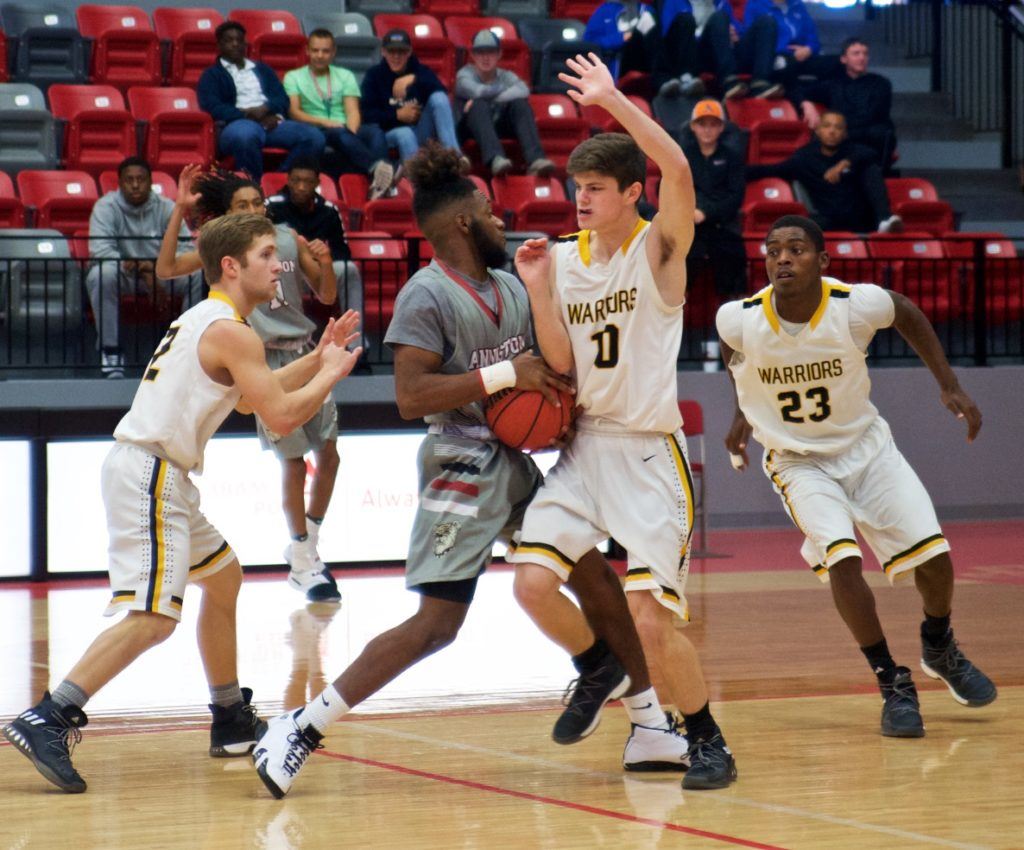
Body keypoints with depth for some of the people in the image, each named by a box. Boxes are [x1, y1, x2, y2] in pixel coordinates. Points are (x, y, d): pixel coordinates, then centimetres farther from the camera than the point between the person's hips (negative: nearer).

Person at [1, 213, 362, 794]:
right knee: (153, 616, -19)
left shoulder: (206, 320, 19)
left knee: (223, 578, 24)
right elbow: (281, 415, -14)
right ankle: (47, 721, -27)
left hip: (160, 477, 11)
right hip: (149, 473, -11)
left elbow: (251, 398, 32)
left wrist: (316, 359, 27)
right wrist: (331, 374, 2)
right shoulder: (231, 332, -12)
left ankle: (232, 723, 32)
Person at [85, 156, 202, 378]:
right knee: (102, 275, -38)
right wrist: (141, 272, -35)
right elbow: (99, 250, -26)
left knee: (198, 274, -24)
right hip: (120, 273, -2)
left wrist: (153, 267, -31)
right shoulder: (105, 207, -12)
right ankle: (110, 350, -26)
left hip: (159, 274, 2)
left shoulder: (165, 207, -5)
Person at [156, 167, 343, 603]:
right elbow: (166, 268, -17)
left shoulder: (290, 239, 3)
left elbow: (327, 296, 9)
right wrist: (180, 211, -22)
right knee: (294, 461, -3)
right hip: (264, 361, -4)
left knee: (328, 452, 6)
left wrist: (326, 264, -11)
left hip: (304, 353, 4)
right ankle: (303, 563, 9)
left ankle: (306, 547, 24)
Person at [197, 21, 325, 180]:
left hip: (271, 121, 4)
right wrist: (249, 114, -12)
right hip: (240, 123, -4)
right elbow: (213, 108, -1)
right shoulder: (212, 75, 16)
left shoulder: (262, 70, 30)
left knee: (314, 136, -25)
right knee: (244, 135, -44)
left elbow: (282, 99, 17)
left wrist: (265, 109, -7)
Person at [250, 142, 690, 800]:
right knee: (438, 623, -13)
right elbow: (412, 397, -22)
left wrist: (555, 386, 3)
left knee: (597, 578, 7)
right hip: (462, 468, -8)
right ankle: (301, 728, -8)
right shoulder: (427, 295, -12)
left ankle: (654, 729, 18)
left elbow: (543, 367, 26)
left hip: (517, 463, 8)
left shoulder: (512, 287, 12)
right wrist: (504, 375, -23)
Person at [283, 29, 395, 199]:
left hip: (345, 129, 3)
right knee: (340, 134, -39)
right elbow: (294, 112, 2)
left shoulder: (345, 76, 25)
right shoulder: (293, 77, 17)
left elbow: (352, 111, 10)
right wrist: (324, 122, -15)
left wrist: (352, 131, -14)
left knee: (375, 131, -32)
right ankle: (376, 167, -65)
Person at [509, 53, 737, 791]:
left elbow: (679, 171, -26)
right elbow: (562, 364, 4)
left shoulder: (658, 248, -6)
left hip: (650, 453, -5)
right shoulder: (563, 258, 7)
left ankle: (708, 739, 10)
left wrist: (612, 101, -24)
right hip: (585, 446, 5)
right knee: (533, 582, -10)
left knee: (650, 621, -12)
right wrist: (538, 292, -9)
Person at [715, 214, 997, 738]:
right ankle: (892, 683, -7)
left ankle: (939, 647, 28)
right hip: (798, 460, -1)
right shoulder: (739, 320, -22)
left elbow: (907, 313, 2)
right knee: (842, 560, -24)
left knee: (933, 555, -6)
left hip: (864, 444, 1)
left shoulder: (857, 306, -22)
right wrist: (745, 413, 12)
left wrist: (948, 385, 0)